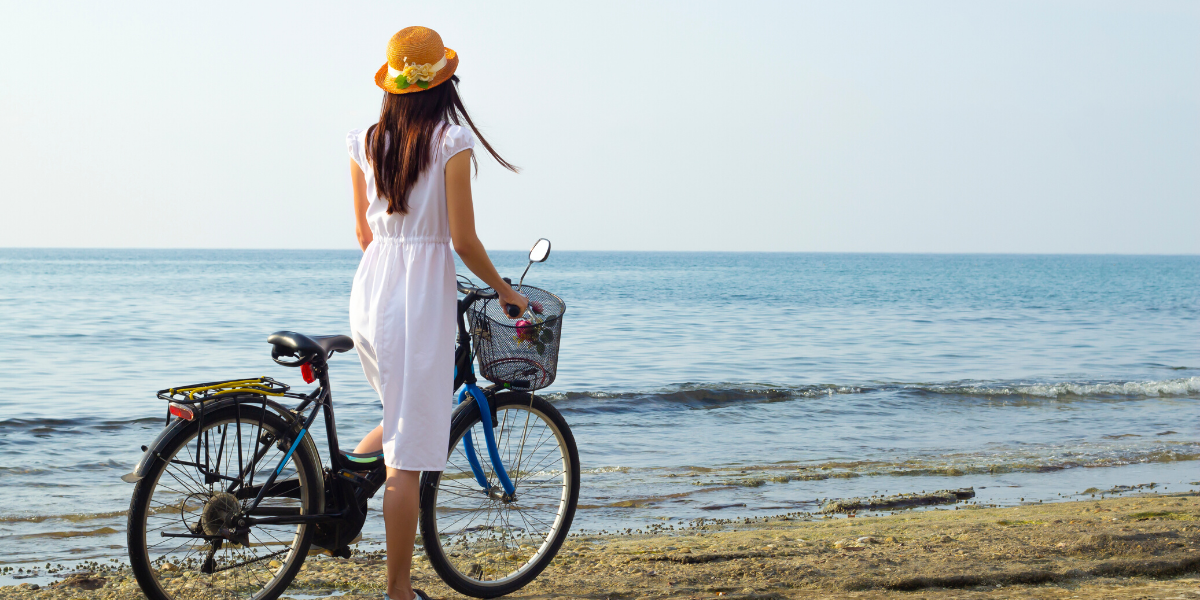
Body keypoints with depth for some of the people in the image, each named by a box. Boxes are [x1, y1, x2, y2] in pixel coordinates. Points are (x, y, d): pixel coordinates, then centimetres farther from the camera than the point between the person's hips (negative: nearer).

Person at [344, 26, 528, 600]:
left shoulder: (365, 143, 6)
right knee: (408, 455, -1)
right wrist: (503, 289, 6)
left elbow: (364, 233, 14)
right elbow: (463, 239, -10)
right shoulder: (451, 141, -9)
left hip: (369, 289, 6)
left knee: (406, 417, 29)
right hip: (422, 294, -6)